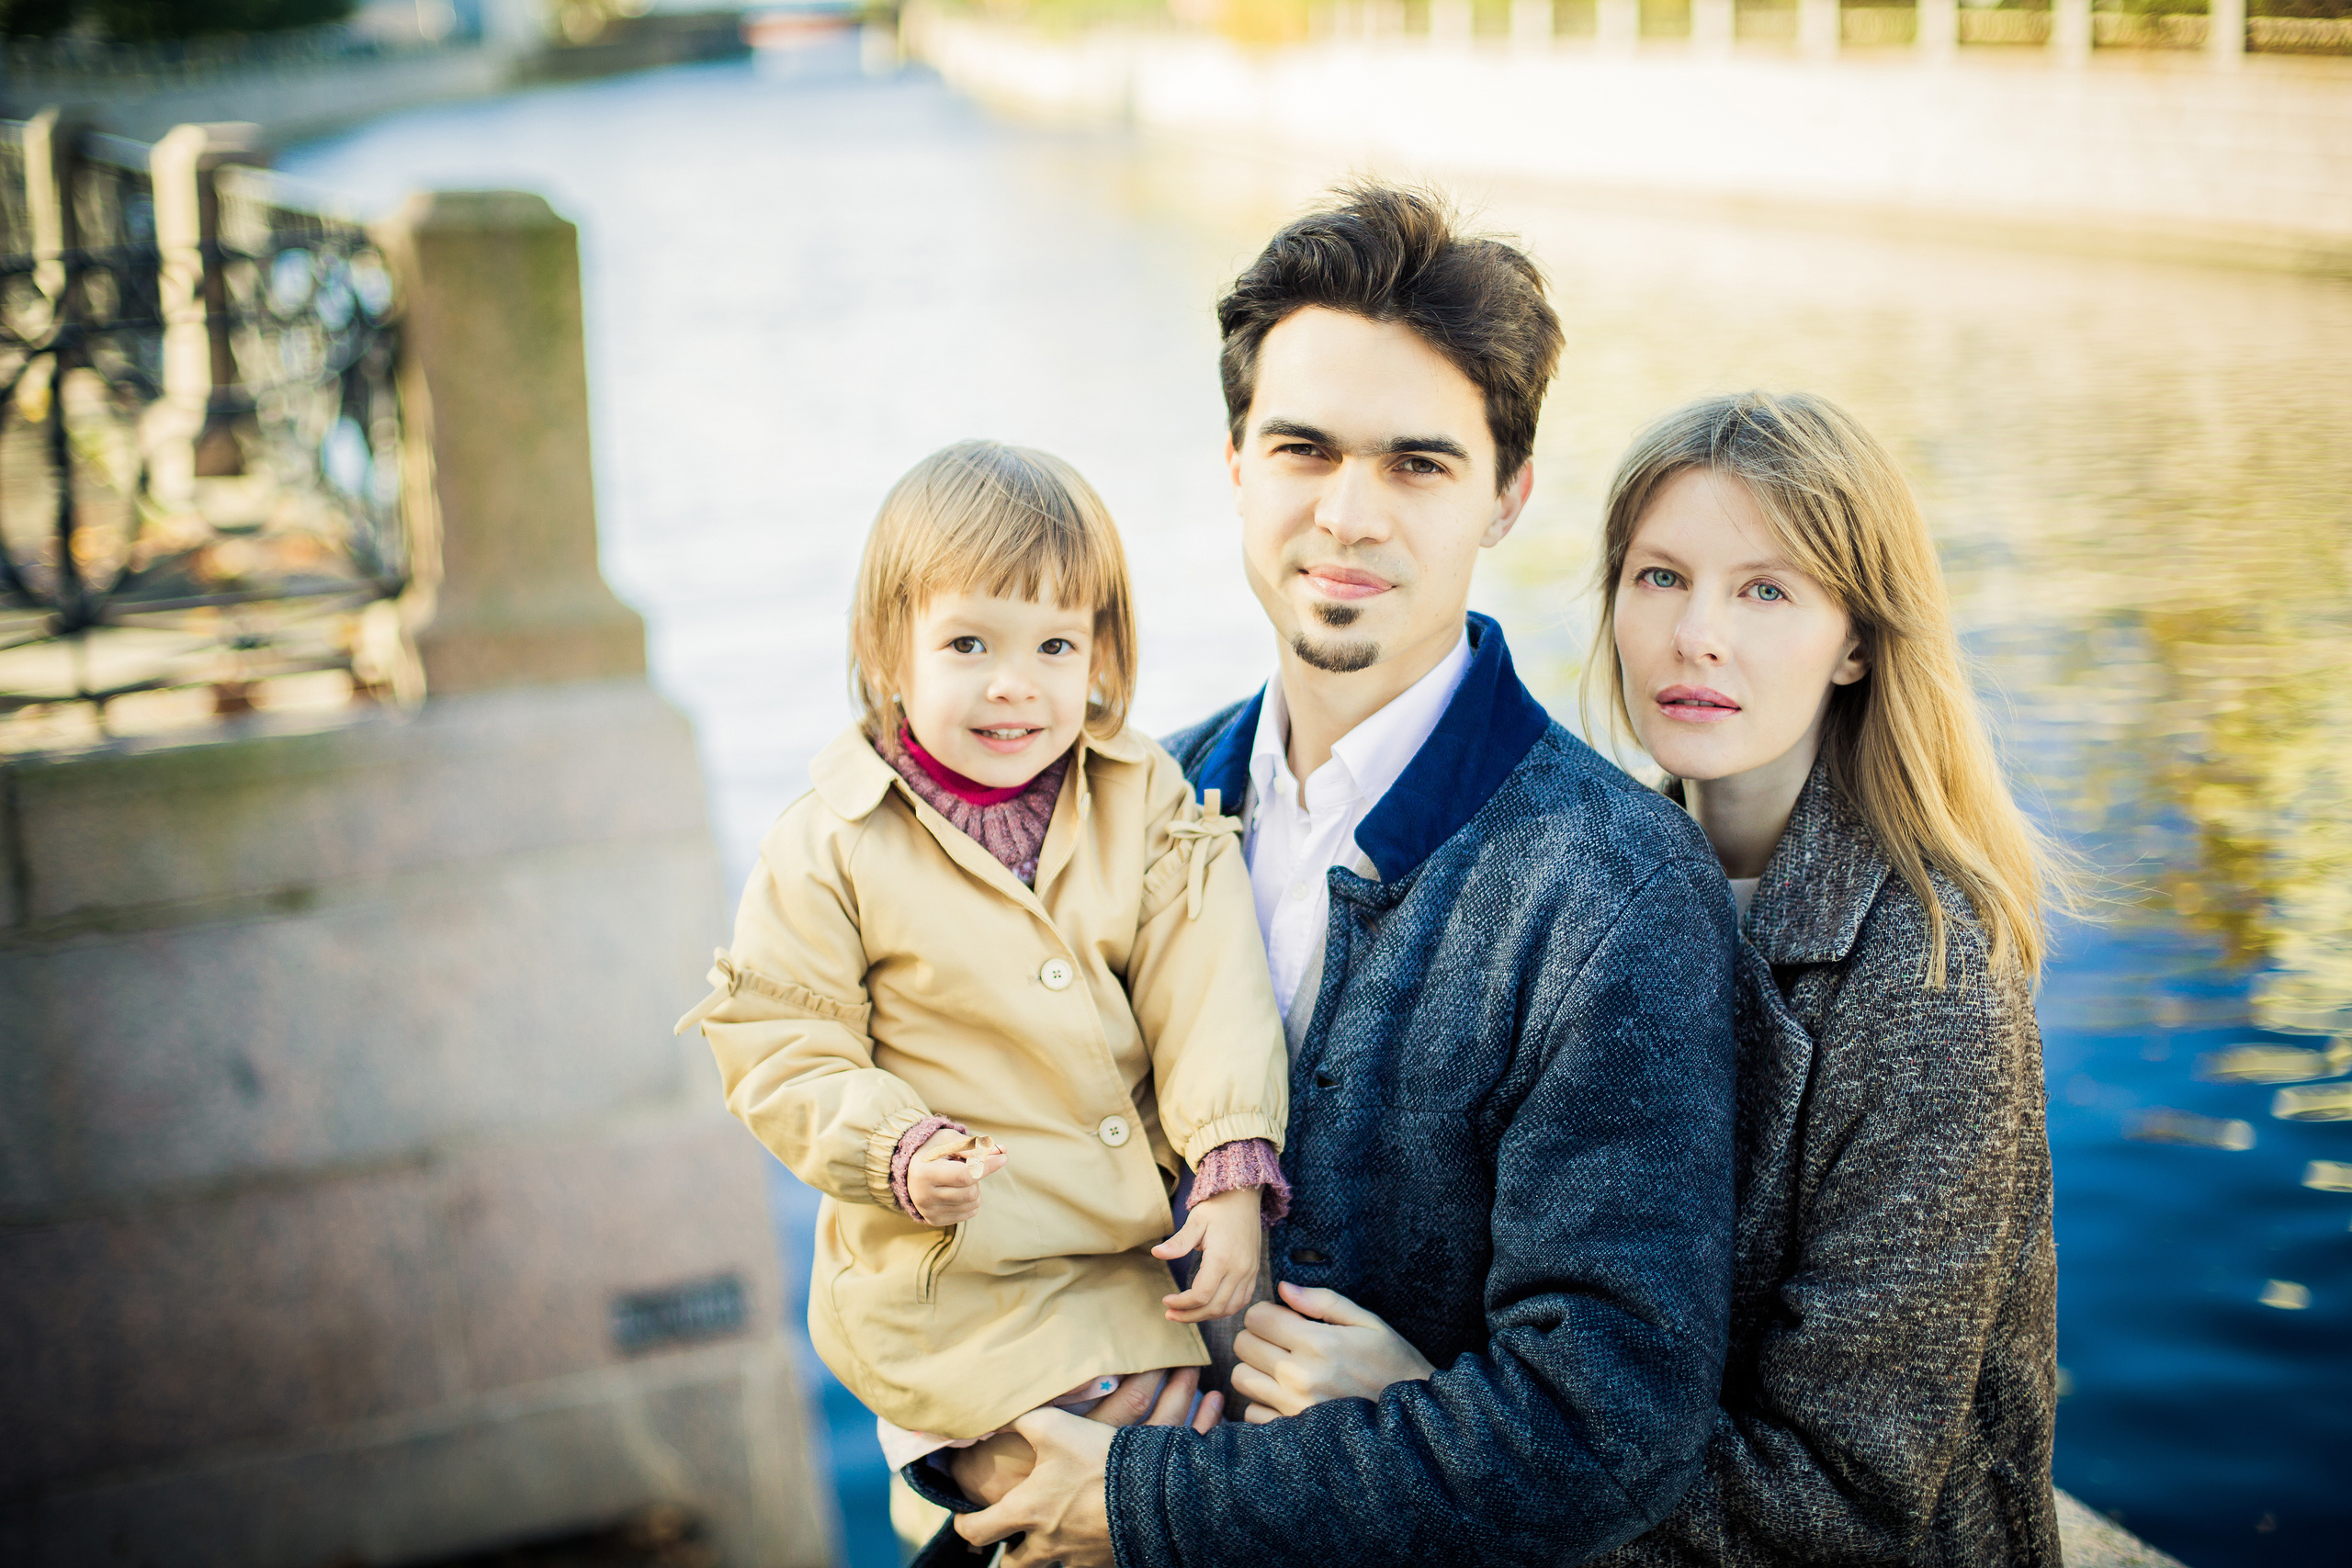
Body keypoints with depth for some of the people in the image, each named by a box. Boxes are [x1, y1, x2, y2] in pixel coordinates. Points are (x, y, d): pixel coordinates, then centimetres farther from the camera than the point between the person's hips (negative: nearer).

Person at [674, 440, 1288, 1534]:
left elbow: (1206, 992, -5)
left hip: (1138, 1255, 4)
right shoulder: (828, 851, -8)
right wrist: (898, 1154, -21)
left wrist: (1232, 1171, -14)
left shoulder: (1149, 805, 0)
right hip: (952, 1273, -3)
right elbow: (780, 1053, -6)